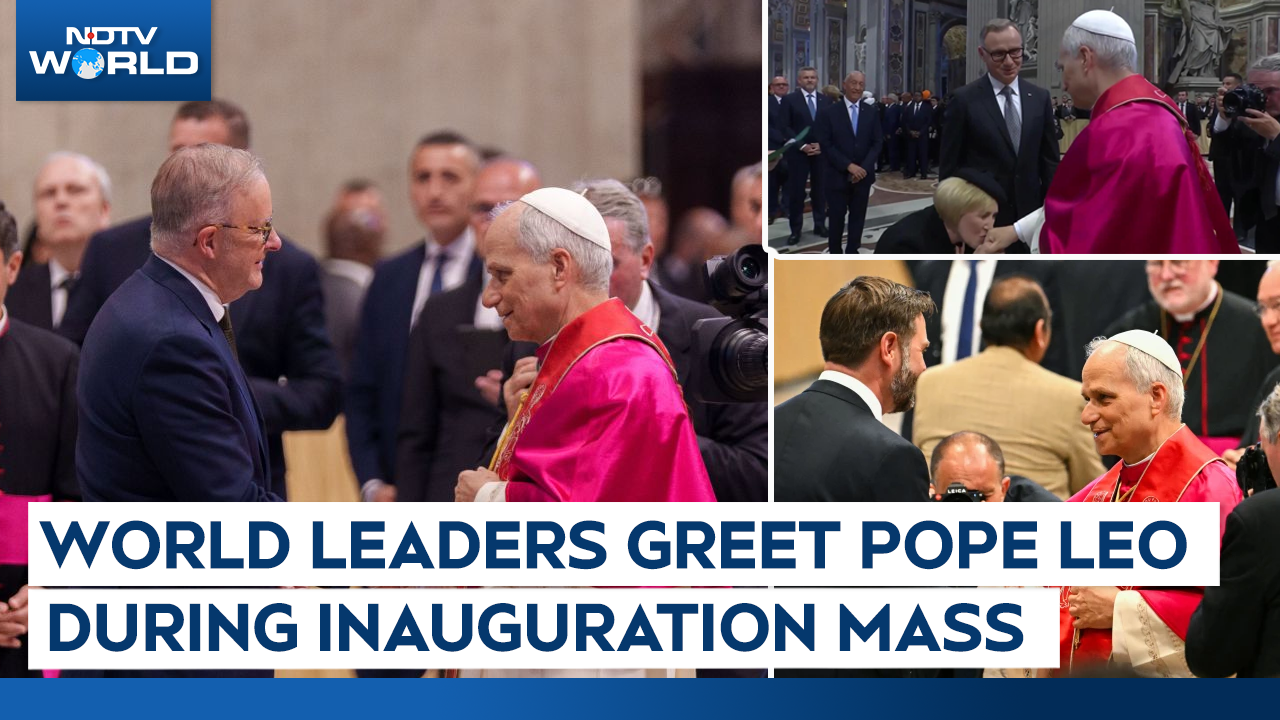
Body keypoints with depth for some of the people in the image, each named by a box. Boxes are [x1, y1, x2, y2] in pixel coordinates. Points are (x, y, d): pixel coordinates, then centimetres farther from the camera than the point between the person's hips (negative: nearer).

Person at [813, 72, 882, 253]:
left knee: (858, 217, 7)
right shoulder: (829, 112, -4)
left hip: (862, 175, 3)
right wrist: (848, 166, -16)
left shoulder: (871, 112, 7)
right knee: (836, 218, 1)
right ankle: (835, 256, 12)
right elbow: (826, 144, -9)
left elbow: (877, 143, 4)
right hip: (838, 175, -3)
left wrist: (864, 167, -11)